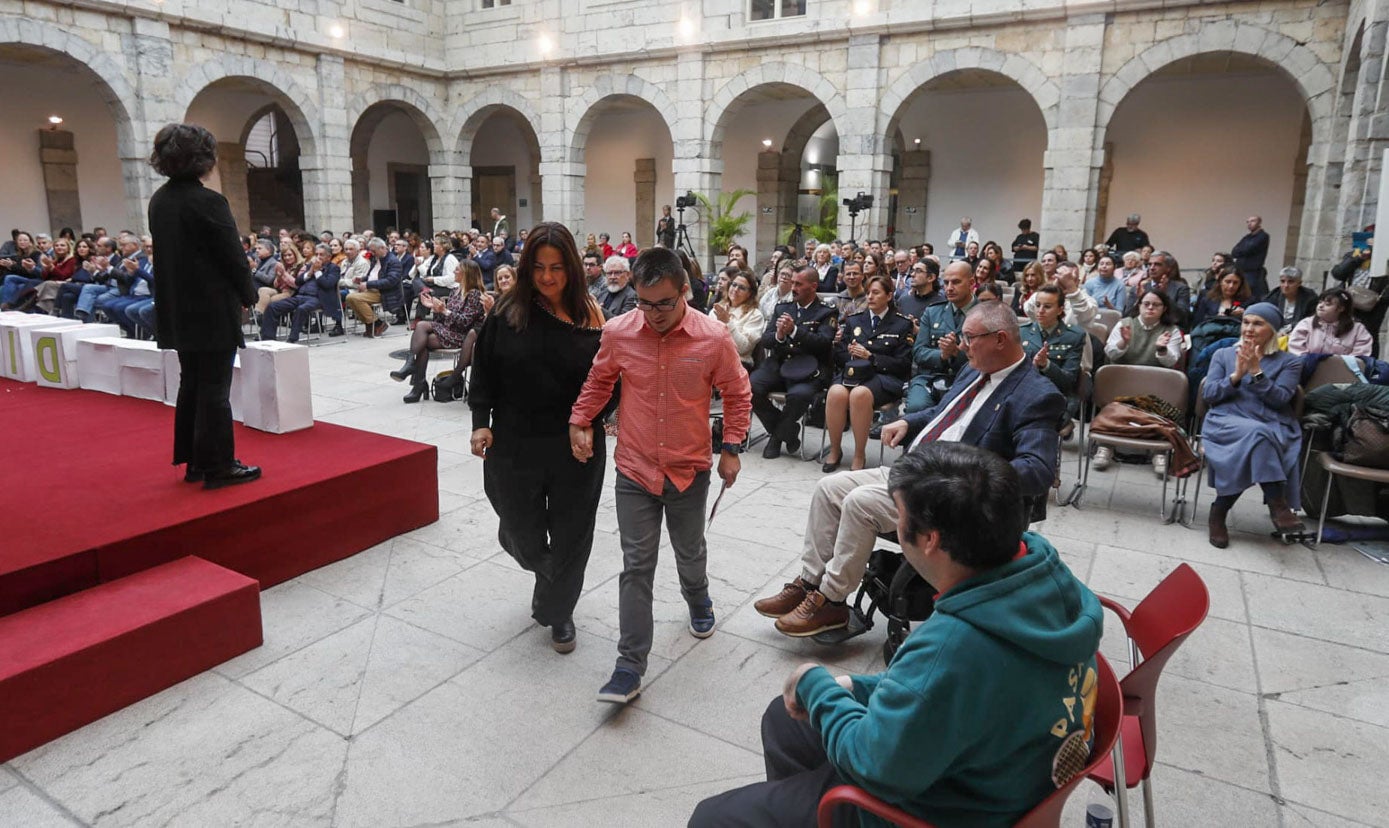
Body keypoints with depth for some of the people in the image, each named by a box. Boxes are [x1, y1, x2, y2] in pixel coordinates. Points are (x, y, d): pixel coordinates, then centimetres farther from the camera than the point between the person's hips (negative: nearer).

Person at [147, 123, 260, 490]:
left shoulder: (159, 200, 9)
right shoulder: (208, 201, -17)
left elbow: (170, 252, 13)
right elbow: (233, 256, -14)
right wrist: (249, 294, 2)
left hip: (180, 309, 8)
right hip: (214, 311, -8)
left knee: (191, 384, 15)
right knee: (214, 389, -2)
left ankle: (194, 461, 24)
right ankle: (218, 466, 5)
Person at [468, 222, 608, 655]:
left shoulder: (590, 316, -5)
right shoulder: (507, 311, -4)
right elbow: (483, 371, 2)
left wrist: (591, 422, -12)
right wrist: (481, 422, -7)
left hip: (576, 449, 0)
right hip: (515, 445, 1)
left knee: (569, 536, 10)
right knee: (521, 533, 14)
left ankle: (557, 610, 33)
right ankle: (548, 575, 50)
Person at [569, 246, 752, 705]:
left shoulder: (713, 337, -13)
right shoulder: (618, 332, -10)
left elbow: (738, 393, 0)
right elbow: (599, 381, 8)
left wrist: (731, 448, -2)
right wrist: (579, 421, -3)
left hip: (690, 469, 0)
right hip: (634, 470, 0)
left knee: (690, 553, 20)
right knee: (636, 566, 1)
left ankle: (698, 600, 54)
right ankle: (629, 667, 9)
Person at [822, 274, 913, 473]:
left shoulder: (902, 324, 11)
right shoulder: (853, 320, 21)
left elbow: (903, 364, 2)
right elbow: (839, 358, 16)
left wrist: (870, 357, -7)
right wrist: (851, 354, -7)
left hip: (884, 378, -3)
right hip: (851, 373, 3)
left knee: (860, 394, -37)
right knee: (836, 393, -33)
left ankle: (860, 455, -24)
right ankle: (835, 450, -15)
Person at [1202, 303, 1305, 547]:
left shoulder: (1290, 362, 16)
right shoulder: (1223, 355, 19)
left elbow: (1280, 399, 0)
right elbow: (1208, 394, 8)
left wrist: (1256, 372, -10)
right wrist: (1236, 375, -7)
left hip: (1274, 428, 1)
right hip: (1227, 422, -1)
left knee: (1256, 444, -37)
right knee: (1257, 432, -37)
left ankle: (1219, 511, -27)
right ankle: (1277, 504, -34)